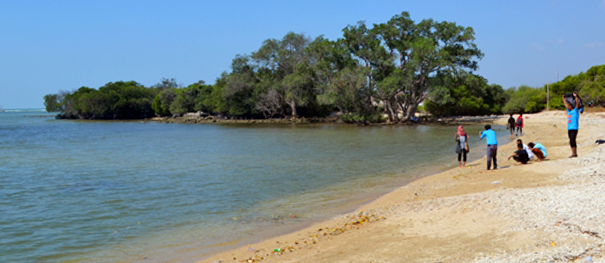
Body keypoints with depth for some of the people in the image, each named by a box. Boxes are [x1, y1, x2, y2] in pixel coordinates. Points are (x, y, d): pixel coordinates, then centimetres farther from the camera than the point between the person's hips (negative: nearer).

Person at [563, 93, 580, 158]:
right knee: (572, 142, 8)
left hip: (574, 129, -8)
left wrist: (576, 97, -21)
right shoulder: (569, 111, 16)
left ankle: (574, 154, -11)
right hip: (569, 128, 8)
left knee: (572, 141, -13)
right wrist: (563, 98, 30)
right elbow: (566, 104, 27)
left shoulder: (575, 110, -2)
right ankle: (574, 154, 12)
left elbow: (577, 104, -14)